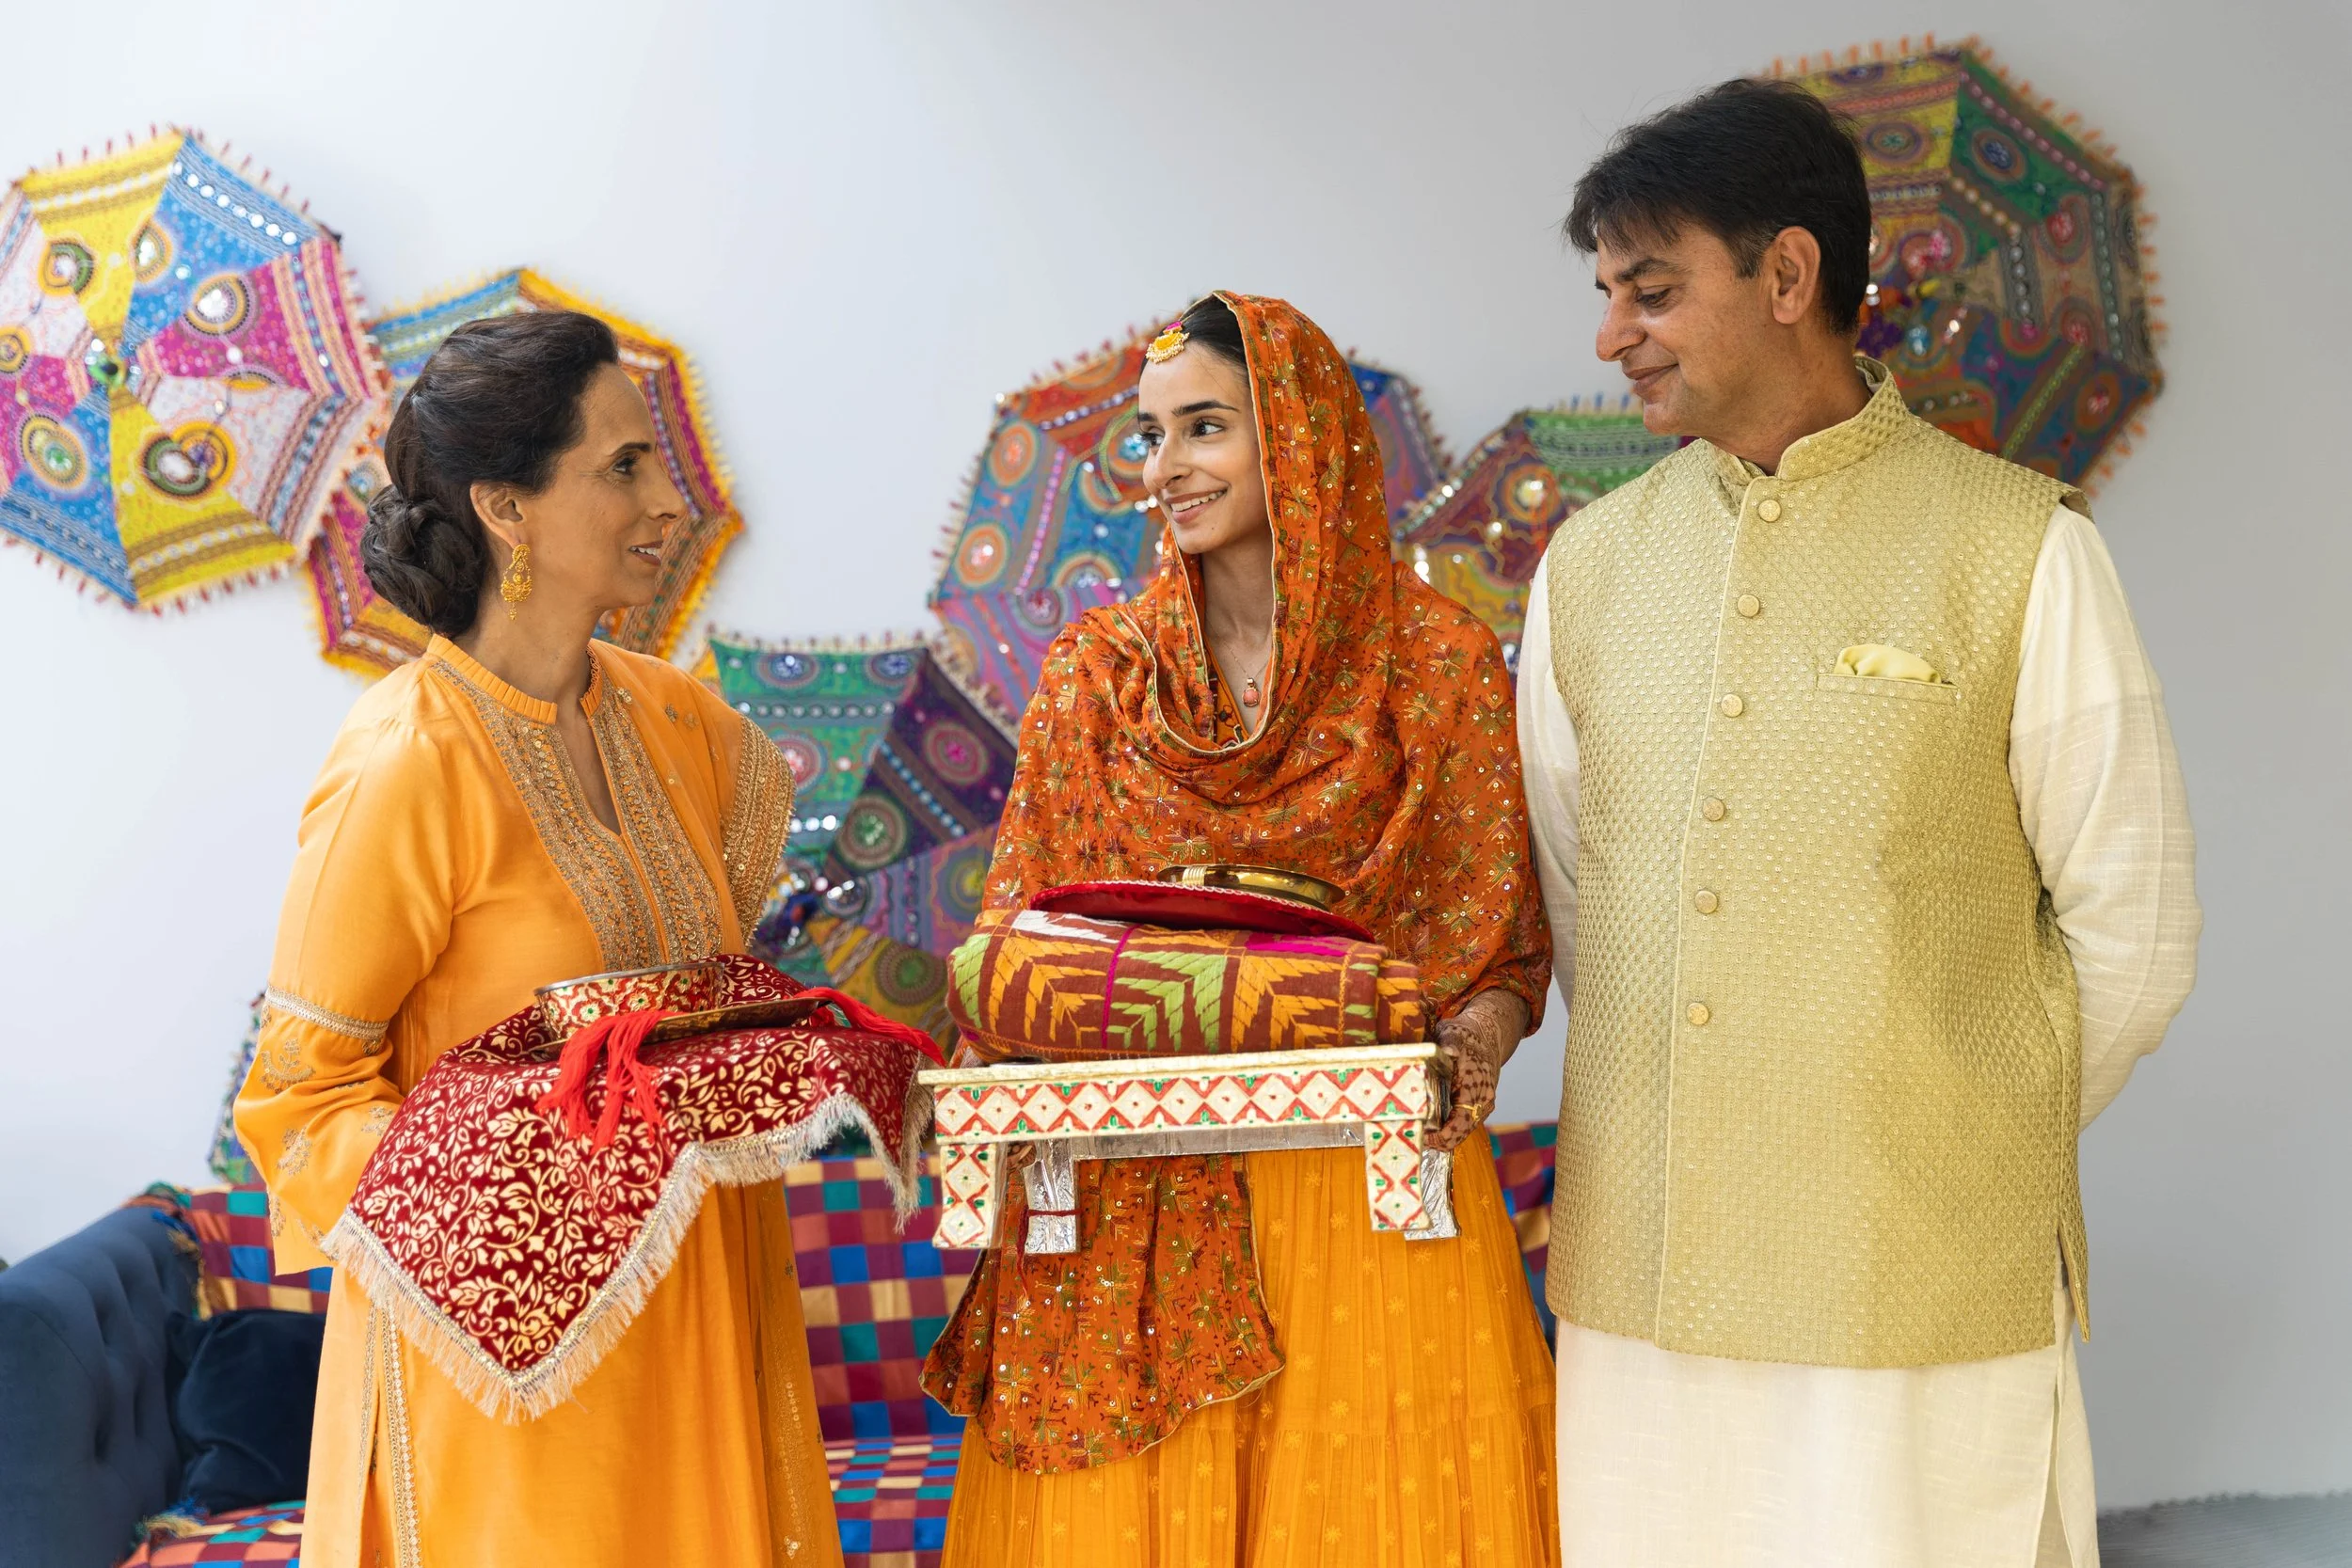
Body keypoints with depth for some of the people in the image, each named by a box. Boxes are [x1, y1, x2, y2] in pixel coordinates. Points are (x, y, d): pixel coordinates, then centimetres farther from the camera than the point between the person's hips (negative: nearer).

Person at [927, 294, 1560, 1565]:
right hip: (1128, 1202, 2)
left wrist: (1474, 1043, -15)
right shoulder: (1094, 670, 6)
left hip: (1371, 1193, -1)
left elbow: (1505, 939, 4)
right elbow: (1019, 939, 8)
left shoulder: (1442, 663, 0)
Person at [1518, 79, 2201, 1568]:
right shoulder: (1592, 563, 9)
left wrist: (1966, 1154, 7)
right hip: (1638, 1284, 4)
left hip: (1924, 1299, -4)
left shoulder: (2020, 551, -5)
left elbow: (2131, 939, -1)